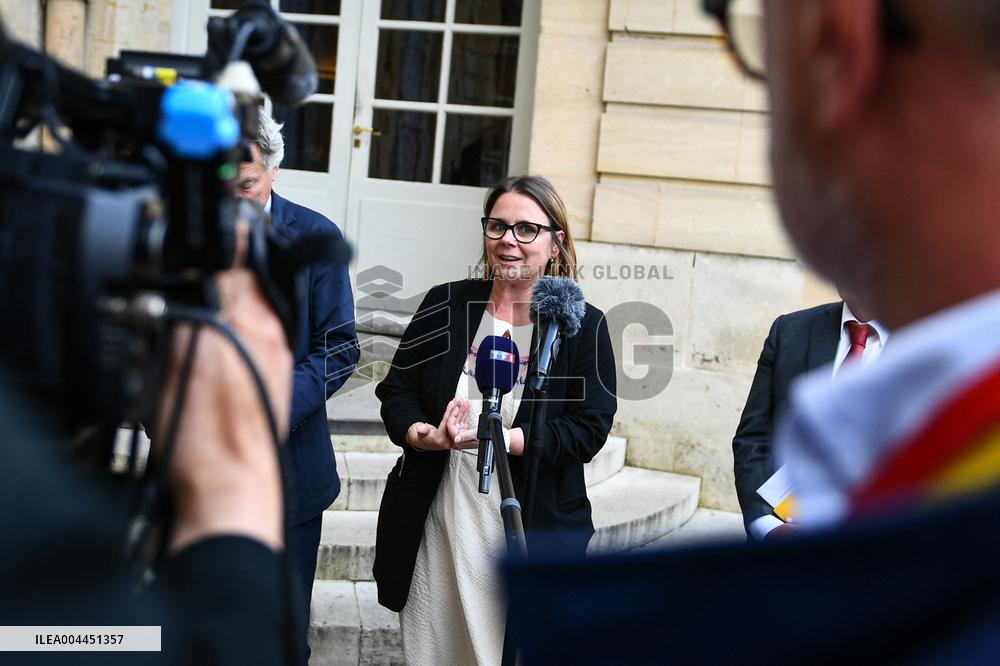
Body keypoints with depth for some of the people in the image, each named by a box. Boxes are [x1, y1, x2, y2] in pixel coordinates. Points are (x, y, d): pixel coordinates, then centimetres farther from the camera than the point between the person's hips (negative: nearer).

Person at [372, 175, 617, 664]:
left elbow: (588, 428, -8)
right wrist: (429, 436, -16)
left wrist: (497, 438, -20)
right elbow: (395, 392, 7)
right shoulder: (445, 304, 6)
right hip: (436, 527, 3)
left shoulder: (583, 326, -1)